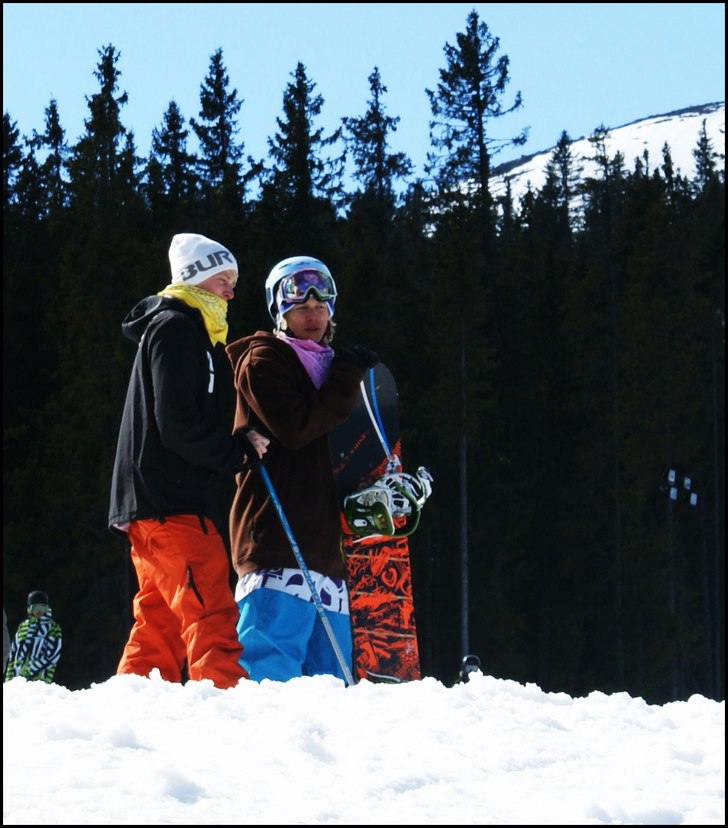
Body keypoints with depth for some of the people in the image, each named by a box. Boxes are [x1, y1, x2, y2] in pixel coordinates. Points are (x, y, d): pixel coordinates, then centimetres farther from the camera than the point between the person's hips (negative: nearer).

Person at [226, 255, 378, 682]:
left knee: (329, 675, 6)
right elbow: (295, 427, -15)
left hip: (323, 544, 9)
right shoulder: (262, 360, 1)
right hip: (276, 539, -9)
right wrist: (347, 378, -8)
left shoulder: (326, 366, 26)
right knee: (274, 663, -18)